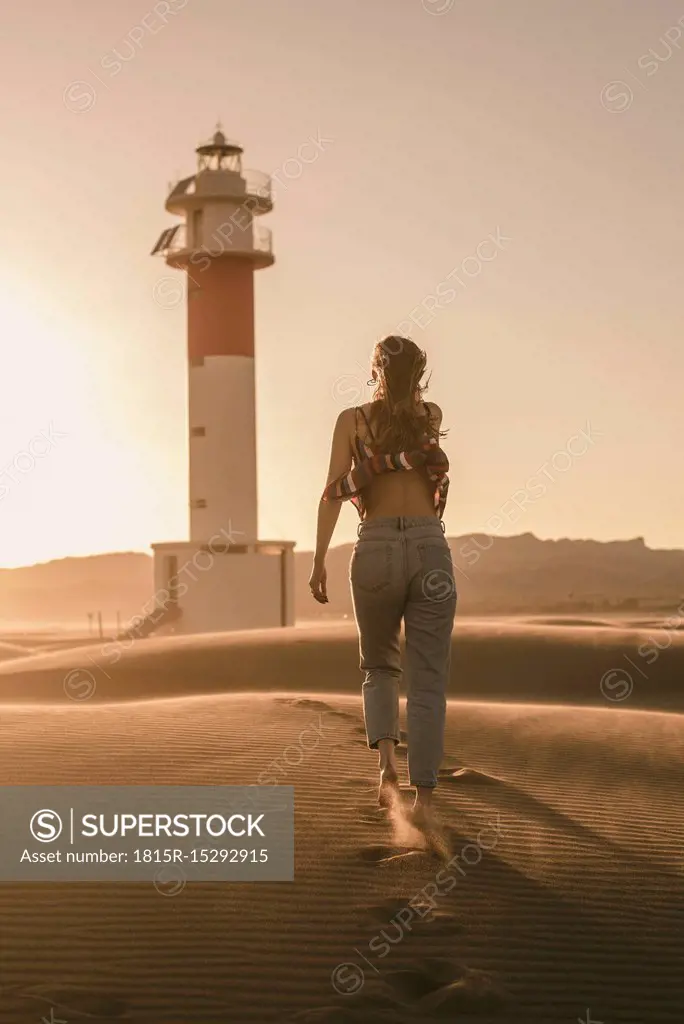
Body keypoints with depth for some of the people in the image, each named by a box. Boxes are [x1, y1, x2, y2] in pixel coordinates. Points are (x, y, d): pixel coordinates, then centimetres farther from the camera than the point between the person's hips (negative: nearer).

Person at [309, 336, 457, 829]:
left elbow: (333, 492, -1)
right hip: (430, 551, 0)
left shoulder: (353, 420, 7)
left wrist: (319, 560, -1)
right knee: (428, 680, 5)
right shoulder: (433, 416, 14)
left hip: (376, 552, 0)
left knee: (380, 667, 20)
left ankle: (387, 760, -5)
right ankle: (424, 798, -3)